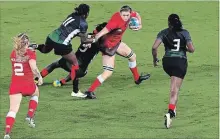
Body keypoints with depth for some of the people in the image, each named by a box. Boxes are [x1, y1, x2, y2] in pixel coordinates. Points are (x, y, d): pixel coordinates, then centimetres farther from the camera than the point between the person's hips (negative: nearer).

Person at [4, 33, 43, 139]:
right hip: (28, 85, -2)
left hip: (14, 85, 2)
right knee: (35, 93, 34)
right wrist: (39, 77, -5)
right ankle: (30, 116, 20)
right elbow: (33, 68, -20)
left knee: (13, 109, -6)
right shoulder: (30, 53, -7)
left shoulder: (13, 54, 6)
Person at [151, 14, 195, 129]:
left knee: (174, 87, 30)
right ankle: (170, 112, -27)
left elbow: (154, 47, -9)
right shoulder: (184, 33, 2)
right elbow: (191, 49, -5)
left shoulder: (164, 33, 2)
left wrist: (155, 59, 7)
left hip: (167, 62, 2)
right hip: (181, 62, -2)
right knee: (175, 90, -7)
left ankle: (173, 110, 23)